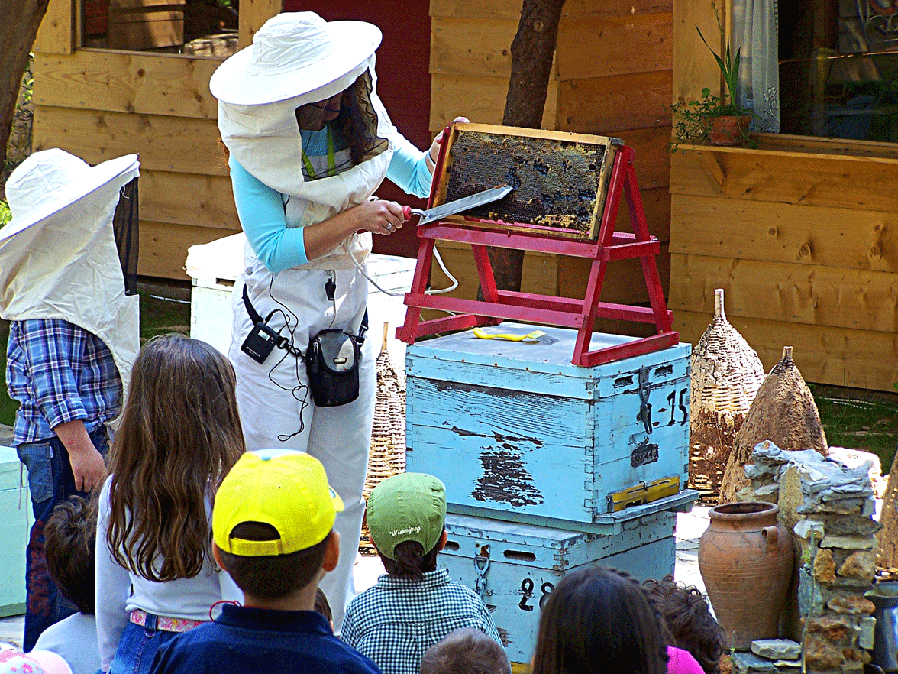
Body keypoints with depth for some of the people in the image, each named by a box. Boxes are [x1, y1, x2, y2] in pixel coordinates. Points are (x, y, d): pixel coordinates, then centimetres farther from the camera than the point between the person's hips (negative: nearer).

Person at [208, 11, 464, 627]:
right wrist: (354, 220, -26)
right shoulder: (255, 150, -14)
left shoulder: (360, 120, 0)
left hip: (348, 320, 5)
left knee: (345, 490, 8)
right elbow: (273, 249, -21)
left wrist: (446, 152, -5)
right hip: (276, 321, -5)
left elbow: (417, 175, 17)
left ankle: (333, 632, 16)